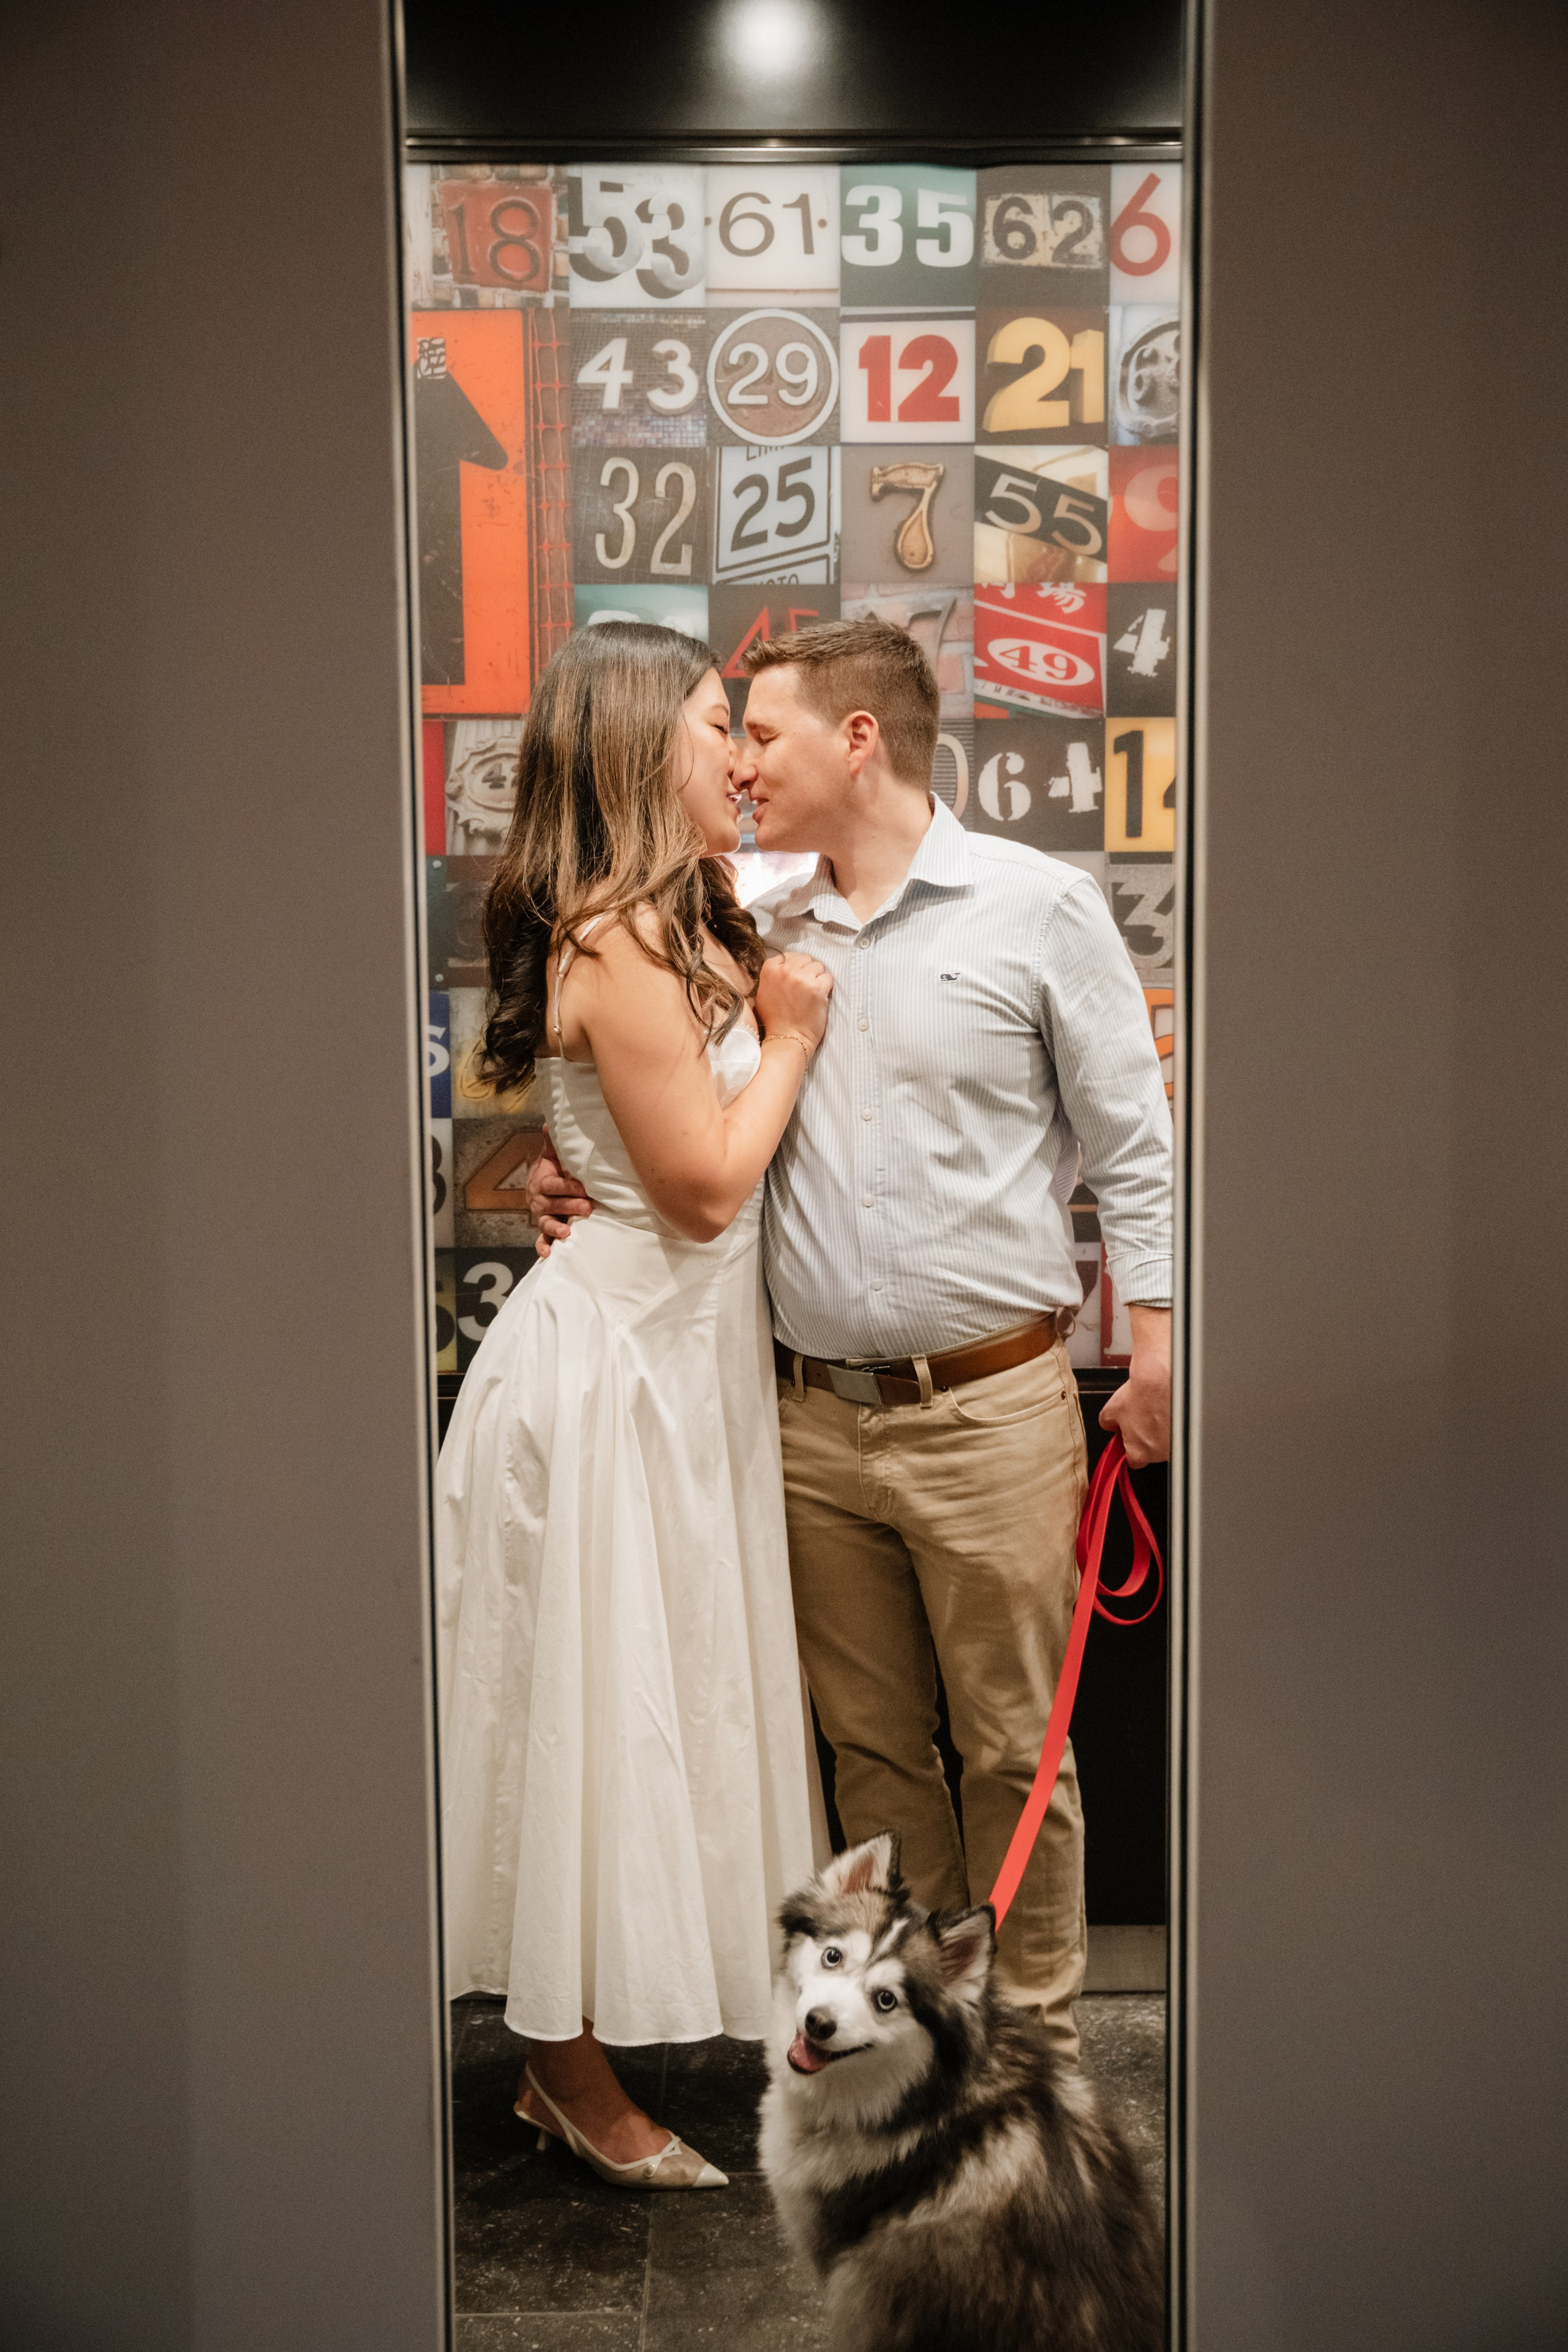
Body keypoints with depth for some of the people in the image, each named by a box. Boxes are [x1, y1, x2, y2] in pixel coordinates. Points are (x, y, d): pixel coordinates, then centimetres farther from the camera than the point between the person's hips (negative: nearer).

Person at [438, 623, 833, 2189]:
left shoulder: (675, 927, 11)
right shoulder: (621, 943, -20)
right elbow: (709, 1181, -19)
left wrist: (773, 999, 6)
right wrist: (790, 1037, -7)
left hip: (677, 1353, 10)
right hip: (610, 1365, -10)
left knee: (641, 1702, 17)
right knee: (593, 1701, 4)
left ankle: (567, 2057, 32)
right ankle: (578, 2078, 22)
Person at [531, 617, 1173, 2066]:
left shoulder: (1038, 906, -2)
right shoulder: (757, 935, 10)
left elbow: (1128, 1136, 0)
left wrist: (1157, 1342, -5)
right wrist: (580, 1181, 1)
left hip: (990, 1409, -4)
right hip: (815, 1416, 4)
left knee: (1012, 1743, 7)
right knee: (871, 1740, 14)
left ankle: (1036, 2027, 25)